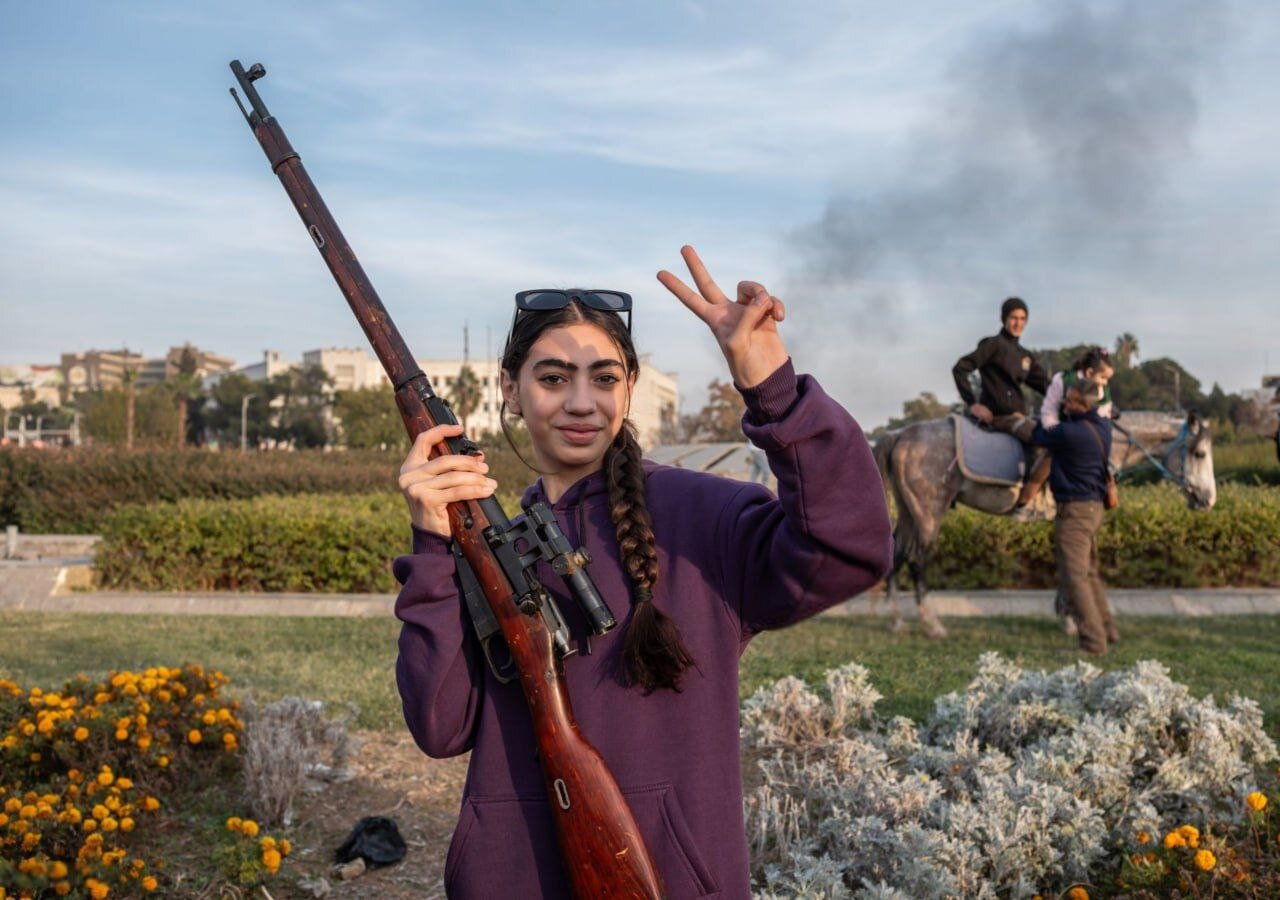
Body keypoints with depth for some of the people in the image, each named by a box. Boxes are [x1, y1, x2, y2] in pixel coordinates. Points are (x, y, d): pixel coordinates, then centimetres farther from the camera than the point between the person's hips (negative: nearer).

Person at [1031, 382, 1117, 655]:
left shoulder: (1069, 433, -22)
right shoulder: (1103, 425, 4)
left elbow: (1039, 436, -5)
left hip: (1074, 509, -9)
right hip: (1095, 506, 9)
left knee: (1074, 576, -5)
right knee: (1090, 573, 21)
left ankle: (1093, 641, -5)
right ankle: (1107, 630, 28)